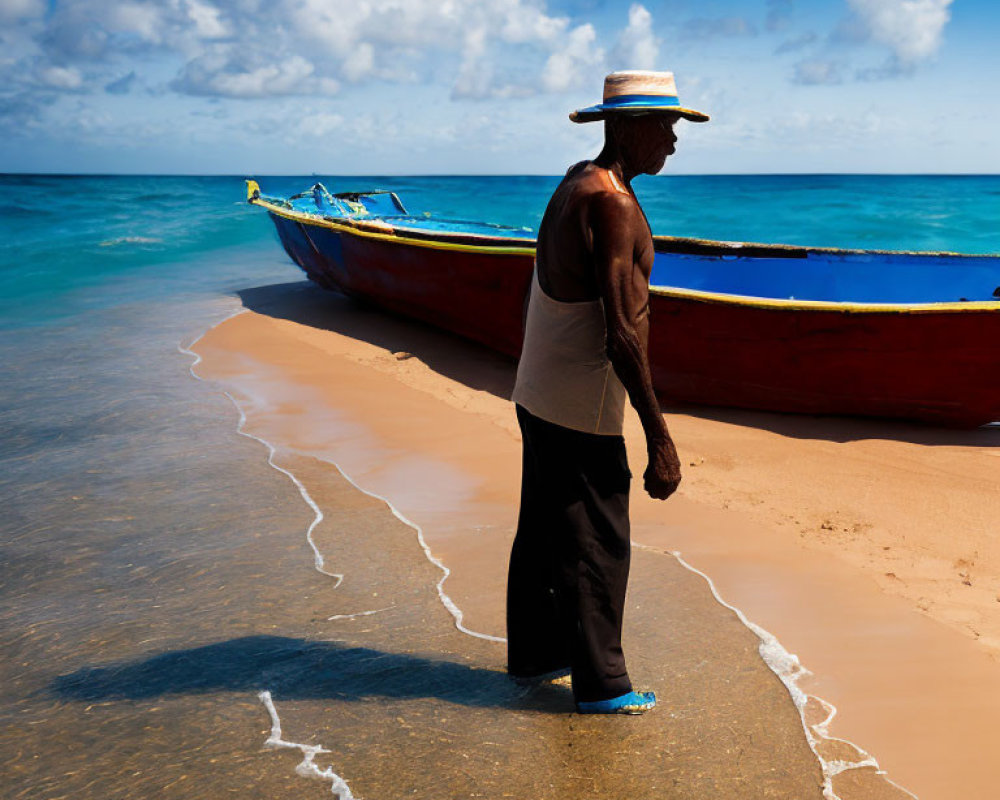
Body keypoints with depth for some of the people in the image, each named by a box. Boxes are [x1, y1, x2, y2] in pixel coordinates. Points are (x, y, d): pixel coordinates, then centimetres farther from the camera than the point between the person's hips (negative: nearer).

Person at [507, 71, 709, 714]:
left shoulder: (575, 183, 11)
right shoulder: (612, 204, -20)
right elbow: (621, 336, -25)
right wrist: (660, 438, -22)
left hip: (539, 398, 10)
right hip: (583, 415, -10)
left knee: (544, 531, 20)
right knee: (597, 547, 3)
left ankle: (534, 654, 35)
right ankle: (600, 684, 17)